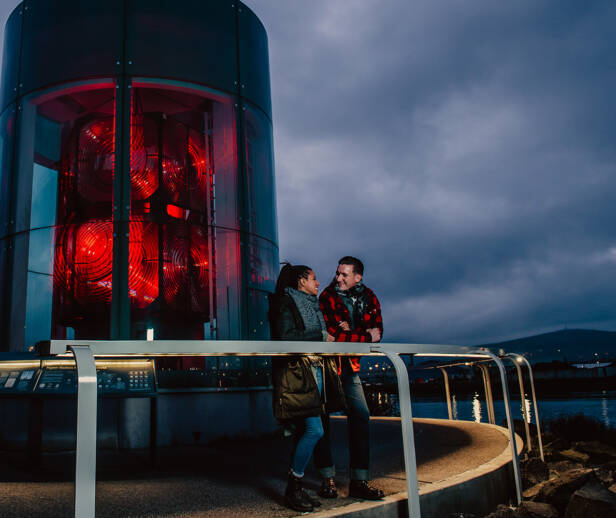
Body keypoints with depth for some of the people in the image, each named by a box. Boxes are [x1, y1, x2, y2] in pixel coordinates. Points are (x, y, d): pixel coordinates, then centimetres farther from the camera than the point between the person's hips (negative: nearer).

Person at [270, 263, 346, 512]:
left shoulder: (312, 305, 23)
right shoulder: (286, 303, -3)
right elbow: (286, 336, -18)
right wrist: (321, 336, -12)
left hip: (317, 370, 8)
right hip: (297, 372, -8)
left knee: (305, 430, 8)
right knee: (314, 429, -14)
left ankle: (296, 488, 15)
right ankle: (293, 488, -2)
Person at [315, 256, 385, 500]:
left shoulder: (369, 299, 4)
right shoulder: (327, 298, -13)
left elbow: (377, 332, -2)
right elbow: (333, 336, -19)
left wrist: (349, 331, -18)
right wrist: (365, 336, -13)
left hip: (349, 365, 5)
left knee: (361, 416, -2)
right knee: (322, 419, -3)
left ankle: (359, 480, 6)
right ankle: (328, 478, 11)